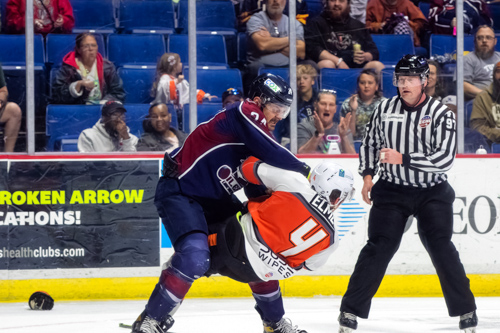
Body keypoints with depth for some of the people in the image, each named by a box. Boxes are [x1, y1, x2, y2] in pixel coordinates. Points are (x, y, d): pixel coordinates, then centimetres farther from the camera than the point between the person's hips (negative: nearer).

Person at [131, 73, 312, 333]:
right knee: (195, 258, -29)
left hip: (215, 200, 10)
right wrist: (305, 171, -14)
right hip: (179, 191, -10)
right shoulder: (244, 113, -18)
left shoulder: (259, 131, 10)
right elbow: (273, 153, -27)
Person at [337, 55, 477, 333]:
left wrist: (403, 159, -23)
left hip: (432, 192, -2)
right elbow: (370, 143, 16)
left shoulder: (441, 114, -10)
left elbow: (445, 158, -19)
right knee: (378, 249, -7)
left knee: (442, 249, -8)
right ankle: (351, 310, -2)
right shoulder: (385, 109, 1)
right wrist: (368, 176, 5)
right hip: (392, 191, 2)